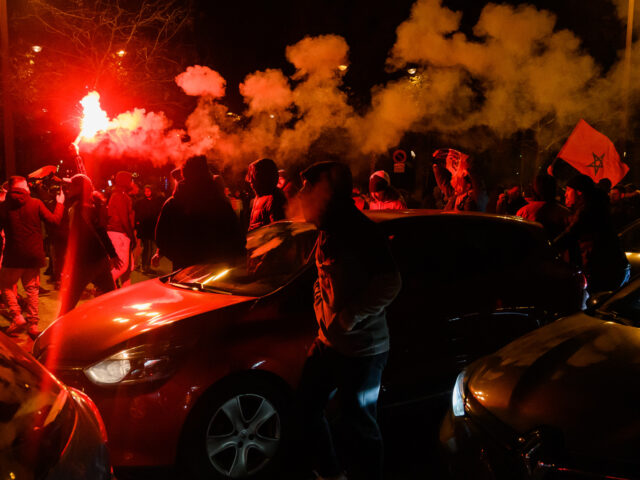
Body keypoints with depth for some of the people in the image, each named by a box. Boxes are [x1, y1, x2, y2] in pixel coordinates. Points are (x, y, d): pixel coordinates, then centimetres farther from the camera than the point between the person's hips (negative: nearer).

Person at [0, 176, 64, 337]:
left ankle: (17, 316, -1)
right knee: (32, 289, 12)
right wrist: (59, 203, 14)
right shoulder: (36, 203, -4)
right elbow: (54, 220, -1)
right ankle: (33, 325, 13)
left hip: (13, 256, -2)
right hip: (34, 255, 2)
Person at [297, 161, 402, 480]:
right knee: (306, 407, 18)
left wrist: (348, 318, -22)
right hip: (329, 343, 9)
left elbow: (389, 284, -26)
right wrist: (323, 309, 11)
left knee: (360, 424, 4)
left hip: (361, 349, -9)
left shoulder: (359, 230, -18)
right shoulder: (328, 231, 10)